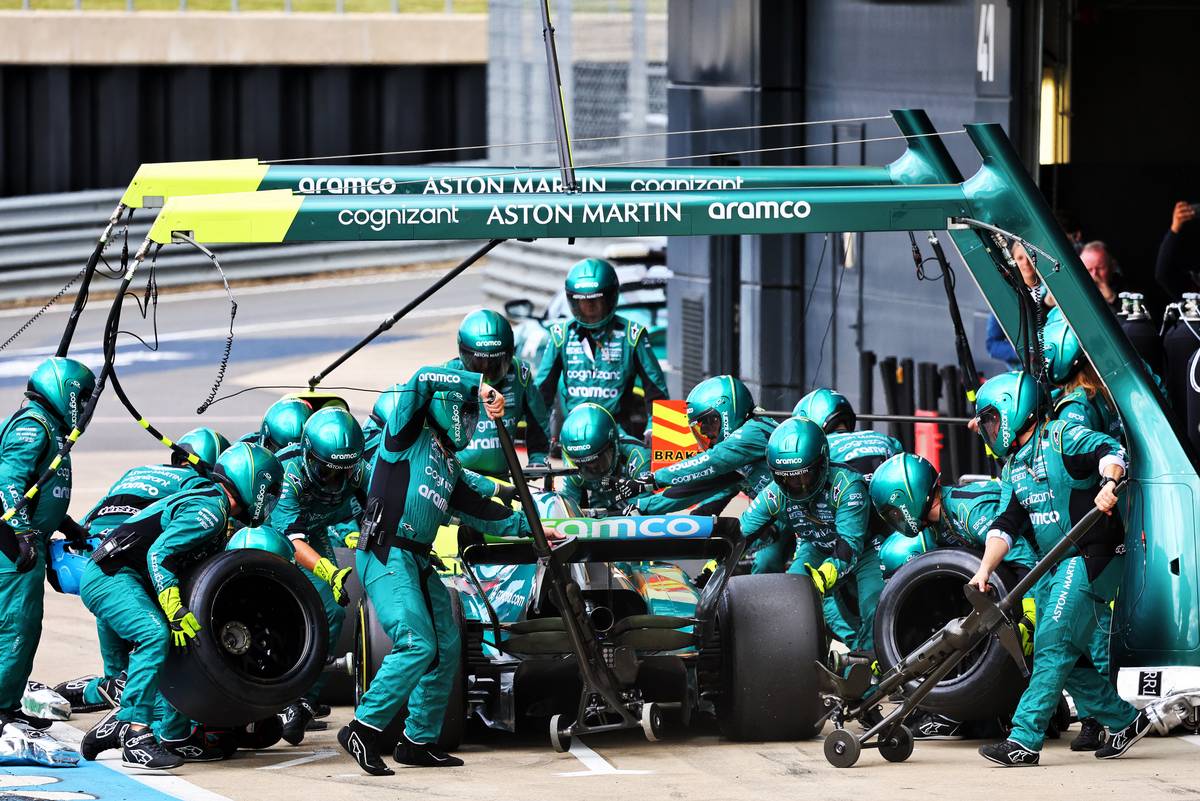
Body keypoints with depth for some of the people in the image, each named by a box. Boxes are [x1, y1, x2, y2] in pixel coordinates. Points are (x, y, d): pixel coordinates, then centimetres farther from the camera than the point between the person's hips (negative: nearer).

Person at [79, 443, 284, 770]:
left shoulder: (212, 504, 19)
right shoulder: (210, 509, -13)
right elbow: (159, 554, -24)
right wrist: (176, 611, -29)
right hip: (109, 575, -11)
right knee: (155, 635, -27)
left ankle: (175, 736, 15)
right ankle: (136, 735, -30)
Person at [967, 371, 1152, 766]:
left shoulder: (1061, 438, -8)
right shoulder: (1013, 469, 16)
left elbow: (1110, 451, -22)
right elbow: (1005, 525, 11)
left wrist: (1108, 484, -43)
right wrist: (984, 570, -3)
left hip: (1091, 559, -9)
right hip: (1053, 567, 9)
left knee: (1053, 646, -15)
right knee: (1068, 658, 8)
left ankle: (1024, 739, -20)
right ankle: (1124, 721, 21)